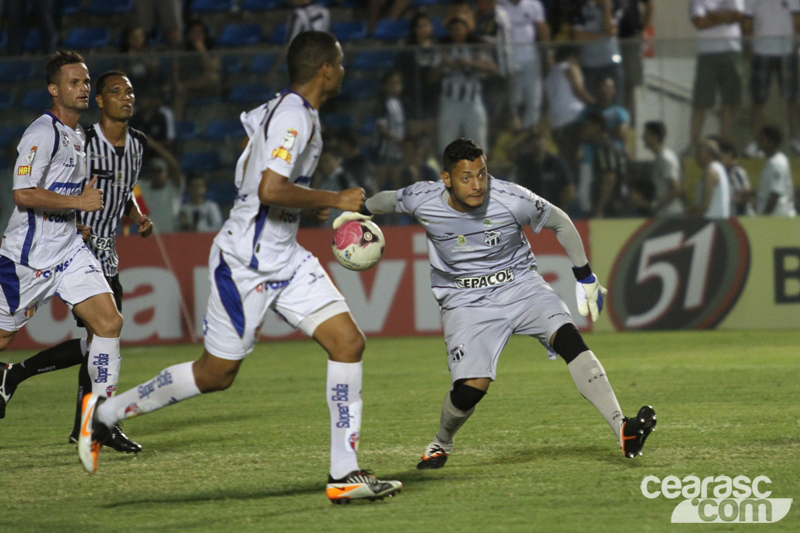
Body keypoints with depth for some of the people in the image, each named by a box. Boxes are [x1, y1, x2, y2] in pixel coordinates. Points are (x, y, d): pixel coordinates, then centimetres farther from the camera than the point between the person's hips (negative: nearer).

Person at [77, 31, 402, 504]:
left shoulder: (296, 113, 12)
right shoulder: (293, 117, -20)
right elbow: (270, 190, -32)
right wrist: (335, 199, -22)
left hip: (285, 259, 9)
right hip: (245, 264, -9)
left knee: (348, 341, -5)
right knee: (216, 373, 3)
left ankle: (345, 474, -4)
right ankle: (105, 413, 22)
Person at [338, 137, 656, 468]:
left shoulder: (511, 199, -17)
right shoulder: (422, 200, -14)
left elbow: (560, 223, 1)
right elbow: (389, 199, 12)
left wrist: (585, 279, 6)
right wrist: (359, 213, 25)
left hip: (520, 285, 0)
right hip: (465, 301, 0)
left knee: (568, 338, -26)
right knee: (470, 388, -17)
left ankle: (621, 429, -32)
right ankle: (442, 443, 17)